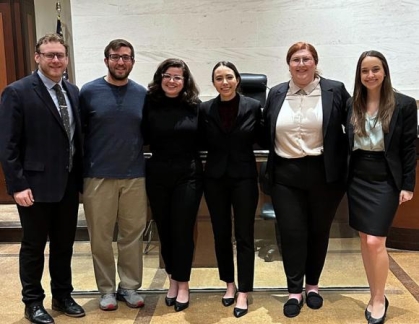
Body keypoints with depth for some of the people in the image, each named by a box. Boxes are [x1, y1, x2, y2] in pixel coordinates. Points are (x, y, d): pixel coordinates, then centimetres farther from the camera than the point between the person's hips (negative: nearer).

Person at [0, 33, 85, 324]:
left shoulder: (73, 91, 8)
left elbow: (78, 137, 9)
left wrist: (81, 177, 6)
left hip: (69, 184, 6)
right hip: (36, 185, -5)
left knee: (64, 245, 17)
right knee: (34, 247, 10)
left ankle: (63, 296, 34)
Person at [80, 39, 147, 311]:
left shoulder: (142, 94, 4)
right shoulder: (89, 92, -2)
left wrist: (136, 155, 2)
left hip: (135, 176, 2)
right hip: (98, 176, -1)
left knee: (133, 235, 9)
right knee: (101, 237, 8)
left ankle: (130, 286, 24)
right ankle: (107, 289, 23)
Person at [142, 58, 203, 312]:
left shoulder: (194, 105, -2)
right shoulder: (150, 104, -2)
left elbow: (203, 140, 3)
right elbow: (144, 138, 1)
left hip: (188, 175, -1)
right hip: (158, 176, 1)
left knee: (183, 231, 3)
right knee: (165, 230, 11)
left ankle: (183, 284, 19)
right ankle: (173, 279, 30)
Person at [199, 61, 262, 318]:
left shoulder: (253, 107, -5)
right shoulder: (205, 109, -1)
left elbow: (260, 138, 5)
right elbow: (202, 142, 7)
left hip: (244, 177, -2)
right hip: (215, 178, 2)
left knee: (244, 236, 2)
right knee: (221, 234, 12)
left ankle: (244, 293, 13)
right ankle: (229, 284, 29)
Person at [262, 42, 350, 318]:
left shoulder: (335, 90, -2)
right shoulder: (276, 94, 6)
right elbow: (266, 132, 12)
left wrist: (348, 162, 1)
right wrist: (274, 159, 7)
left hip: (324, 174, -1)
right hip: (286, 174, 2)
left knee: (319, 231, 12)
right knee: (291, 233, 3)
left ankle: (313, 285, 31)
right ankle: (295, 291, 18)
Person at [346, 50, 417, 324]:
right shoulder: (352, 105, 5)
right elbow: (347, 144, 8)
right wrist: (343, 178, 5)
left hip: (386, 181, -4)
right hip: (358, 180, 4)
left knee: (376, 242, -7)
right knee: (364, 240, 10)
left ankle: (380, 299, 13)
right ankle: (375, 296, 25)